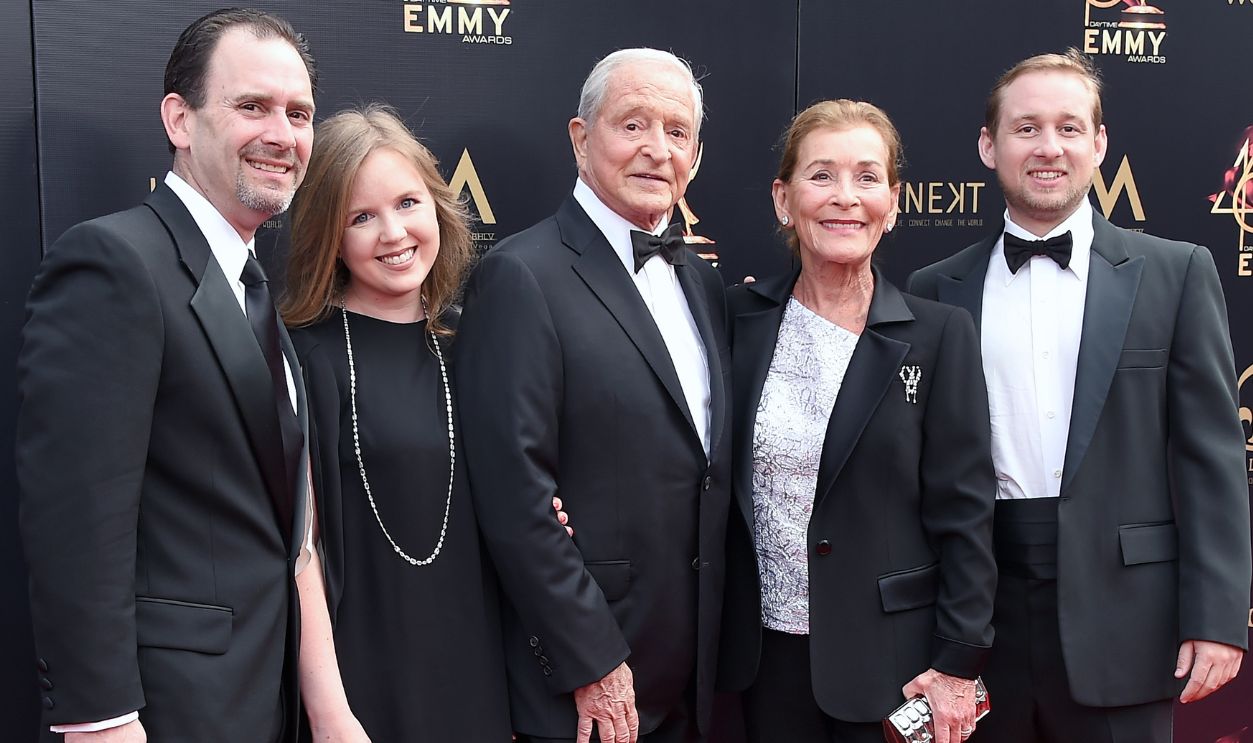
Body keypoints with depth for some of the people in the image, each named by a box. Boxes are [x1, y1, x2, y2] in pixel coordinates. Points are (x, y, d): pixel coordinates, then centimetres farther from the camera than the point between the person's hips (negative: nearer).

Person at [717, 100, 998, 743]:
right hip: (765, 648, 2)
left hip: (890, 654, -2)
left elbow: (964, 513, -6)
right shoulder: (740, 319, 0)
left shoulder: (942, 335, -6)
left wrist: (959, 664, -8)